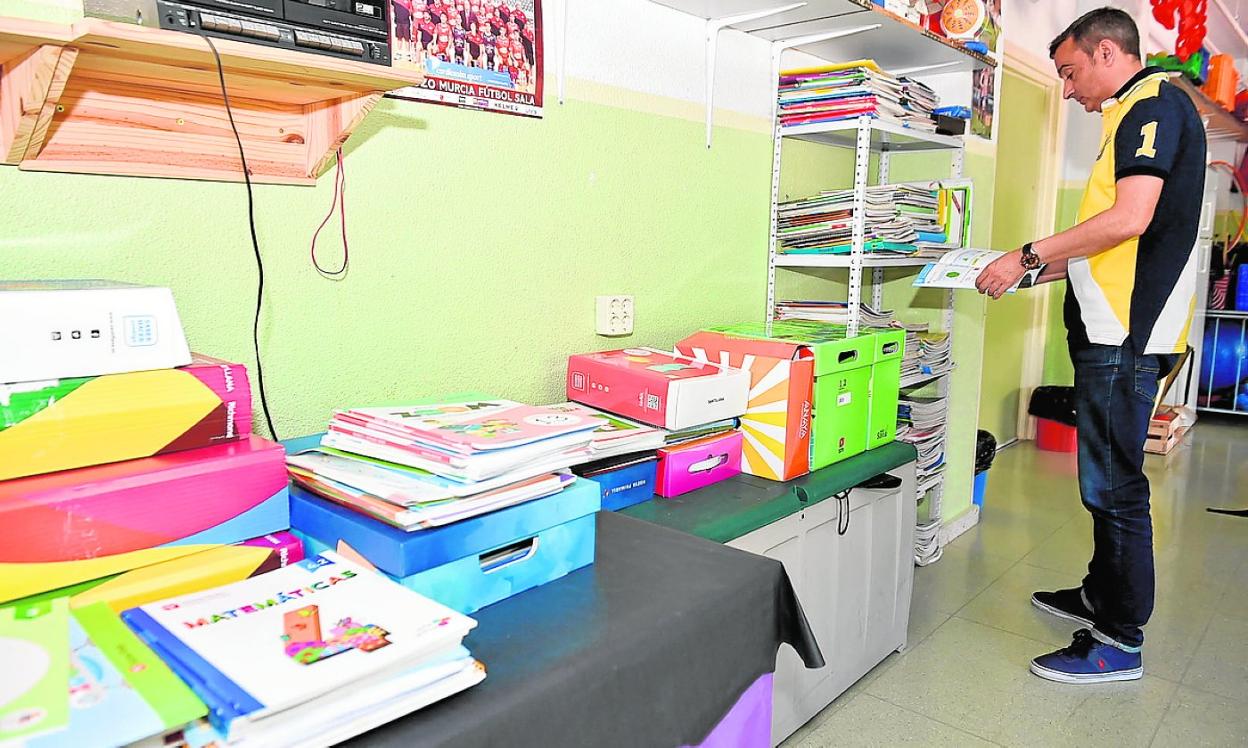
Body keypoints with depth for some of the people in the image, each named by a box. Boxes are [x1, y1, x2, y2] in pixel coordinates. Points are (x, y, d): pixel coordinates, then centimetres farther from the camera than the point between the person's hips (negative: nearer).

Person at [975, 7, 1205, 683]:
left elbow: (1130, 221, -21)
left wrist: (1029, 256, -14)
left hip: (1126, 335, -10)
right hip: (1109, 329, 10)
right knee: (1105, 479, 17)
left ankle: (1119, 643, 6)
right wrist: (1046, 271, 18)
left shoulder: (1156, 104, -8)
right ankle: (1101, 596, 31)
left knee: (1112, 485, -4)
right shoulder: (1135, 116, 23)